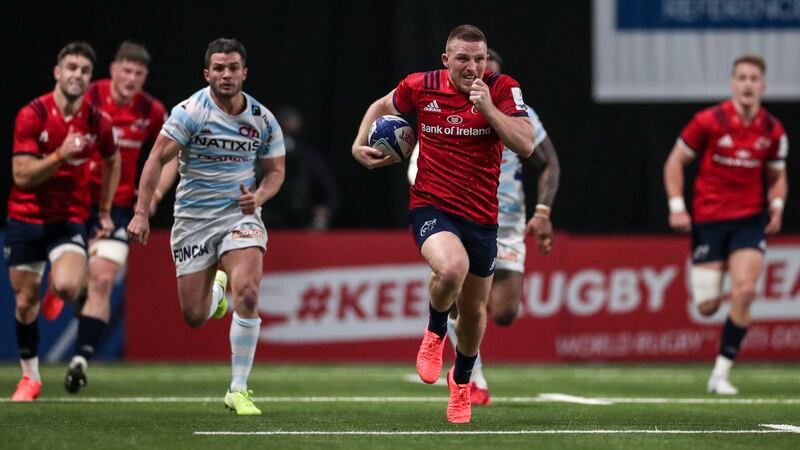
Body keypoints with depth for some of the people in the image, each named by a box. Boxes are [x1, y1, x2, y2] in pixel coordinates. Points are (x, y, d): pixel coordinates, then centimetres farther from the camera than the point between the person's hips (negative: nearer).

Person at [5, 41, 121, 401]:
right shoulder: (32, 115, -12)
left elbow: (112, 161, 17)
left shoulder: (97, 122, -4)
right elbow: (22, 175, -16)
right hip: (26, 218, 0)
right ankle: (30, 377, 21)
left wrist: (105, 211, 16)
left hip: (70, 219, 0)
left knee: (67, 287, -26)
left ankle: (58, 294, 12)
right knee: (24, 301, 4)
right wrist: (59, 155, -29)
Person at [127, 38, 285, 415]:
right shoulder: (190, 112, -11)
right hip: (193, 217, -1)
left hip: (239, 213, 1)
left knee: (247, 292, -24)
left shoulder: (263, 120, -1)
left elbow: (275, 170, 11)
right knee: (194, 317, 2)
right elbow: (157, 159, -10)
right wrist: (141, 213, -17)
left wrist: (259, 196, -10)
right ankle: (216, 288, 43)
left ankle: (238, 390, -15)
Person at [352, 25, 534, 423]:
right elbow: (382, 106, 17)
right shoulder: (421, 87, -4)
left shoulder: (502, 89, -7)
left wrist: (488, 108, -25)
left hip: (481, 215, 2)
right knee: (452, 268, -34)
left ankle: (461, 380, 44)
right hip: (431, 207, -2)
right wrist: (359, 144, 4)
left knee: (473, 309, 14)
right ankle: (436, 330, 0)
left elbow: (525, 146, -17)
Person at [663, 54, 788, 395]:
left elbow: (776, 176, 16)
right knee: (708, 307, -4)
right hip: (708, 220, -2)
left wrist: (777, 205, -4)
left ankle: (720, 373, -8)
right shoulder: (709, 121, -9)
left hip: (750, 220, 2)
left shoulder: (773, 131, 1)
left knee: (744, 291, -19)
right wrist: (676, 206, -9)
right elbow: (675, 162, 1)